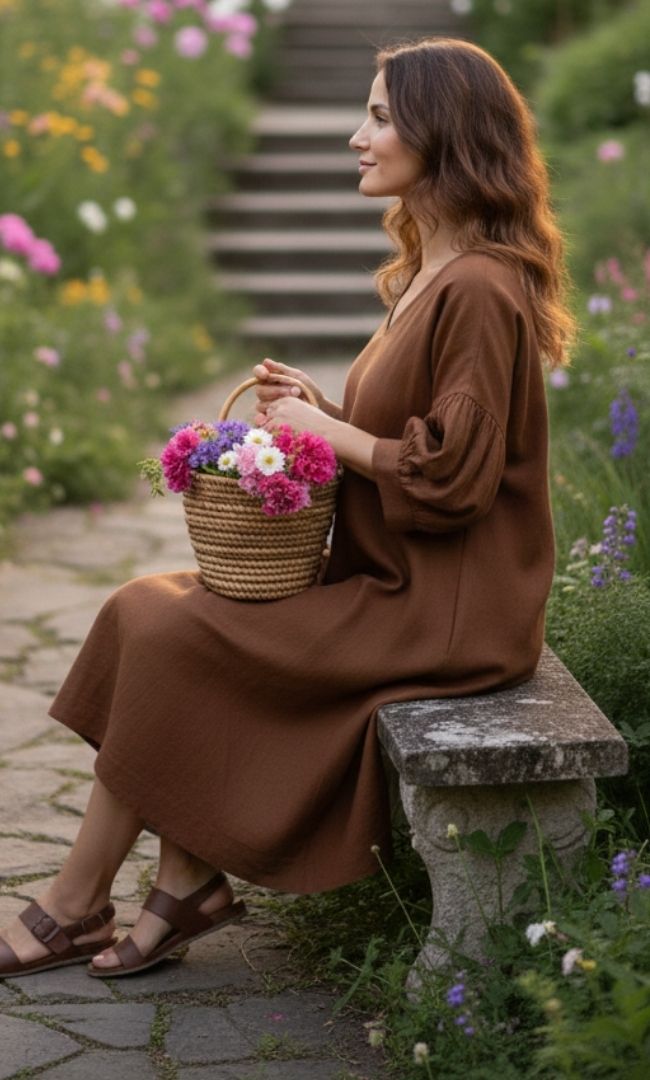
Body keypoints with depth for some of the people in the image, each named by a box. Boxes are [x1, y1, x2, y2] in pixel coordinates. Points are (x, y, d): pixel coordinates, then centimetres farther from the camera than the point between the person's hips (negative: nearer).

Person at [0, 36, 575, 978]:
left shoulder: (478, 290, -19)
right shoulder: (432, 272, 13)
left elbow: (449, 475, -22)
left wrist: (324, 431, -11)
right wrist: (320, 409, 3)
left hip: (437, 612, -10)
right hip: (391, 577, 10)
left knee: (171, 635, -13)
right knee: (152, 611, -1)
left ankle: (76, 904, 4)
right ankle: (185, 887, -1)